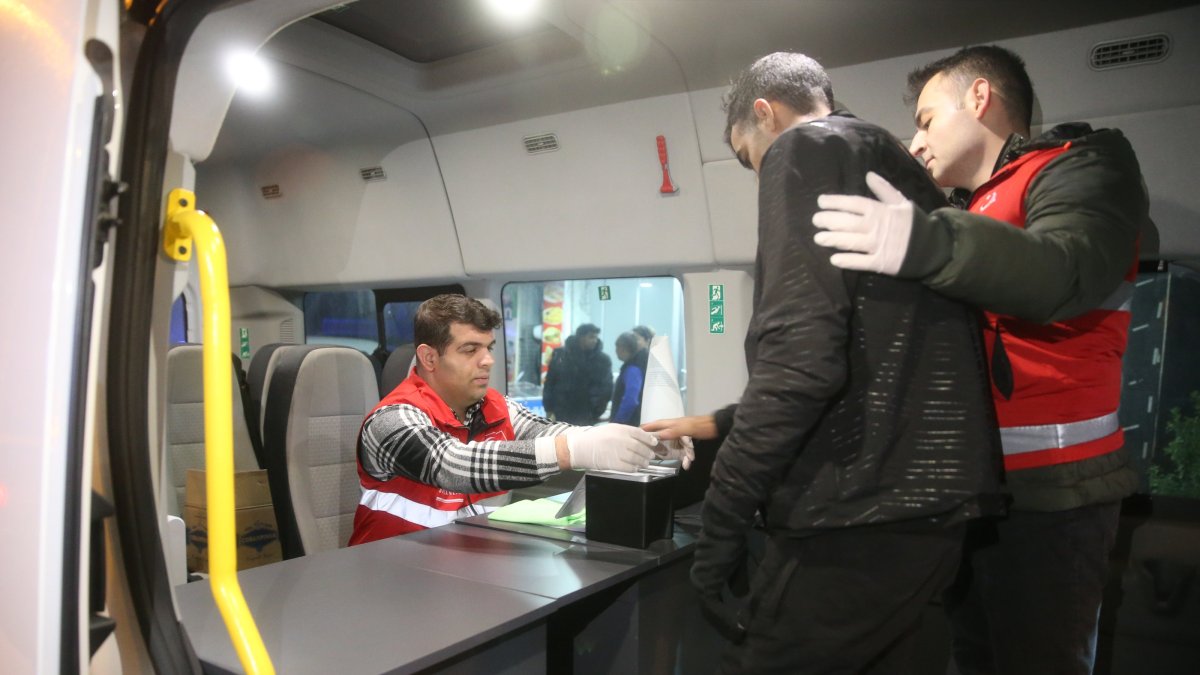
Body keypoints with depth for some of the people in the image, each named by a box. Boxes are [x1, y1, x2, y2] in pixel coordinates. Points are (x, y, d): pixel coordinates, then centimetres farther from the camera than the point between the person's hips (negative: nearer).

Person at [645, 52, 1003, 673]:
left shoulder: (806, 148, -5)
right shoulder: (895, 170, 23)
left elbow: (799, 357, -21)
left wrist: (718, 531, -14)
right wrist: (721, 425, 31)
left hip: (863, 513, -10)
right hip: (930, 503, 10)